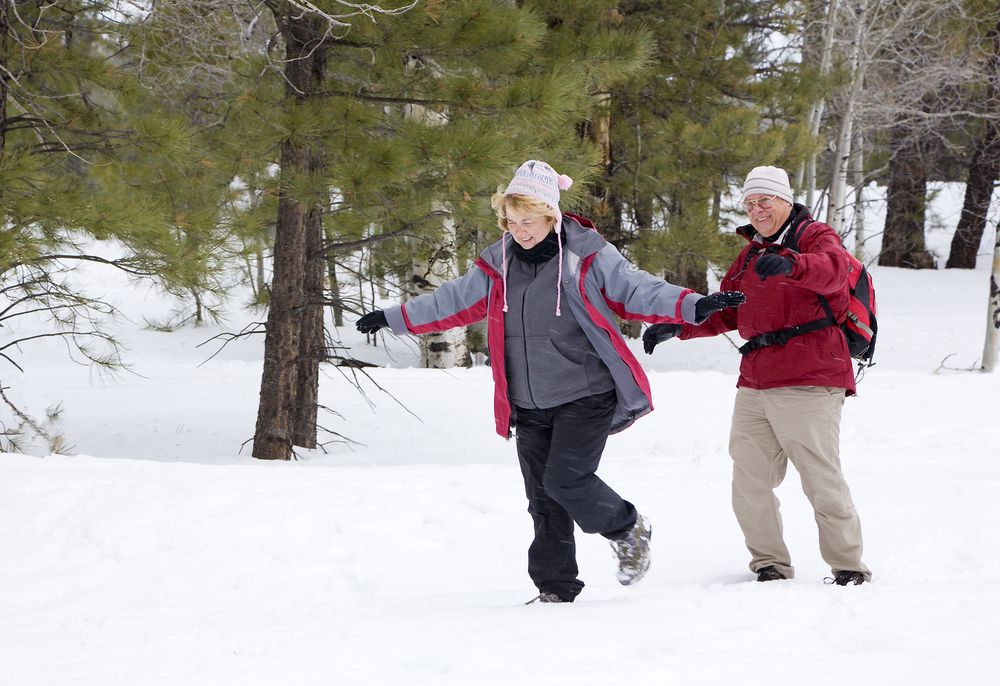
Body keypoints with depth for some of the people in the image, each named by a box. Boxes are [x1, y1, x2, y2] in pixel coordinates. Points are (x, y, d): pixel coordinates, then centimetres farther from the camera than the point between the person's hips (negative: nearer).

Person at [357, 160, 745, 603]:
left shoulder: (586, 256, -8)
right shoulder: (498, 265, 6)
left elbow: (636, 291, -11)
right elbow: (453, 302, 17)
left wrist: (693, 307, -26)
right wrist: (393, 319, 19)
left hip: (584, 397, -5)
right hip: (528, 407, 5)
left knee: (566, 480, -17)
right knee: (543, 499, 5)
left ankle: (628, 530, 10)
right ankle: (555, 588, 13)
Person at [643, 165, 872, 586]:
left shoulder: (816, 237, 0)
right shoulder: (751, 255, 22)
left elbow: (831, 269, -25)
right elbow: (726, 312, 28)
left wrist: (790, 265, -45)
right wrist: (677, 327, 14)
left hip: (807, 384, -7)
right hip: (755, 386, 7)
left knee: (822, 480, -8)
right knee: (748, 483, 5)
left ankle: (849, 567, 0)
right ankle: (771, 565, 15)